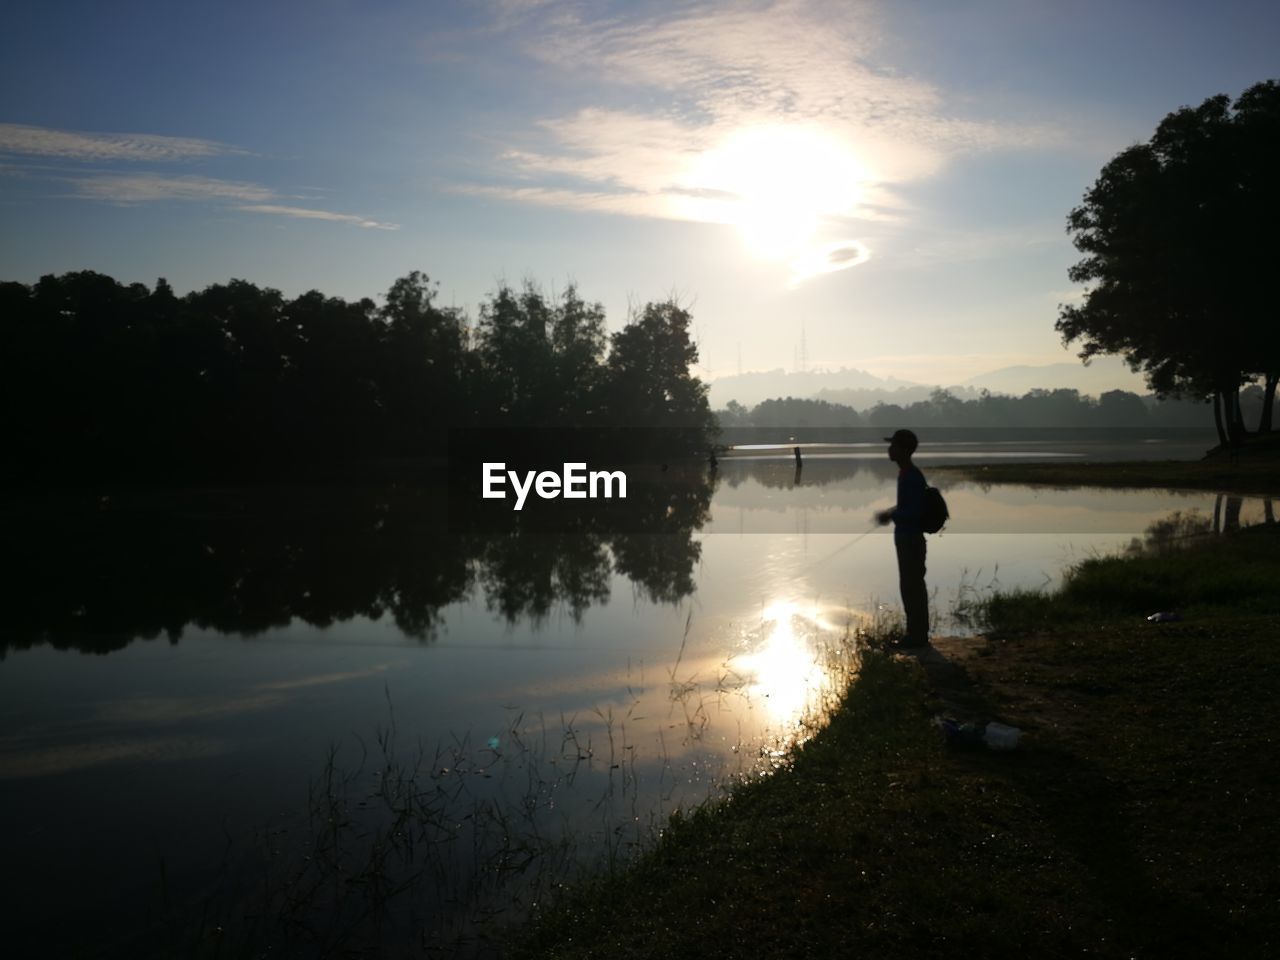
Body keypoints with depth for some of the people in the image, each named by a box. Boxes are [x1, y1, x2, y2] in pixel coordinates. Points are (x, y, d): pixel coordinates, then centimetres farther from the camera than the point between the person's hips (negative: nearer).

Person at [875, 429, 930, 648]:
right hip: (905, 537, 10)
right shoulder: (905, 474, 11)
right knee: (910, 586, 15)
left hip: (911, 539, -10)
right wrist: (890, 513, 10)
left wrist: (891, 516, -16)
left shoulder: (912, 476, -20)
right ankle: (917, 632, 23)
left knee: (912, 586, -3)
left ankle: (918, 635, 6)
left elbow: (916, 510, -24)